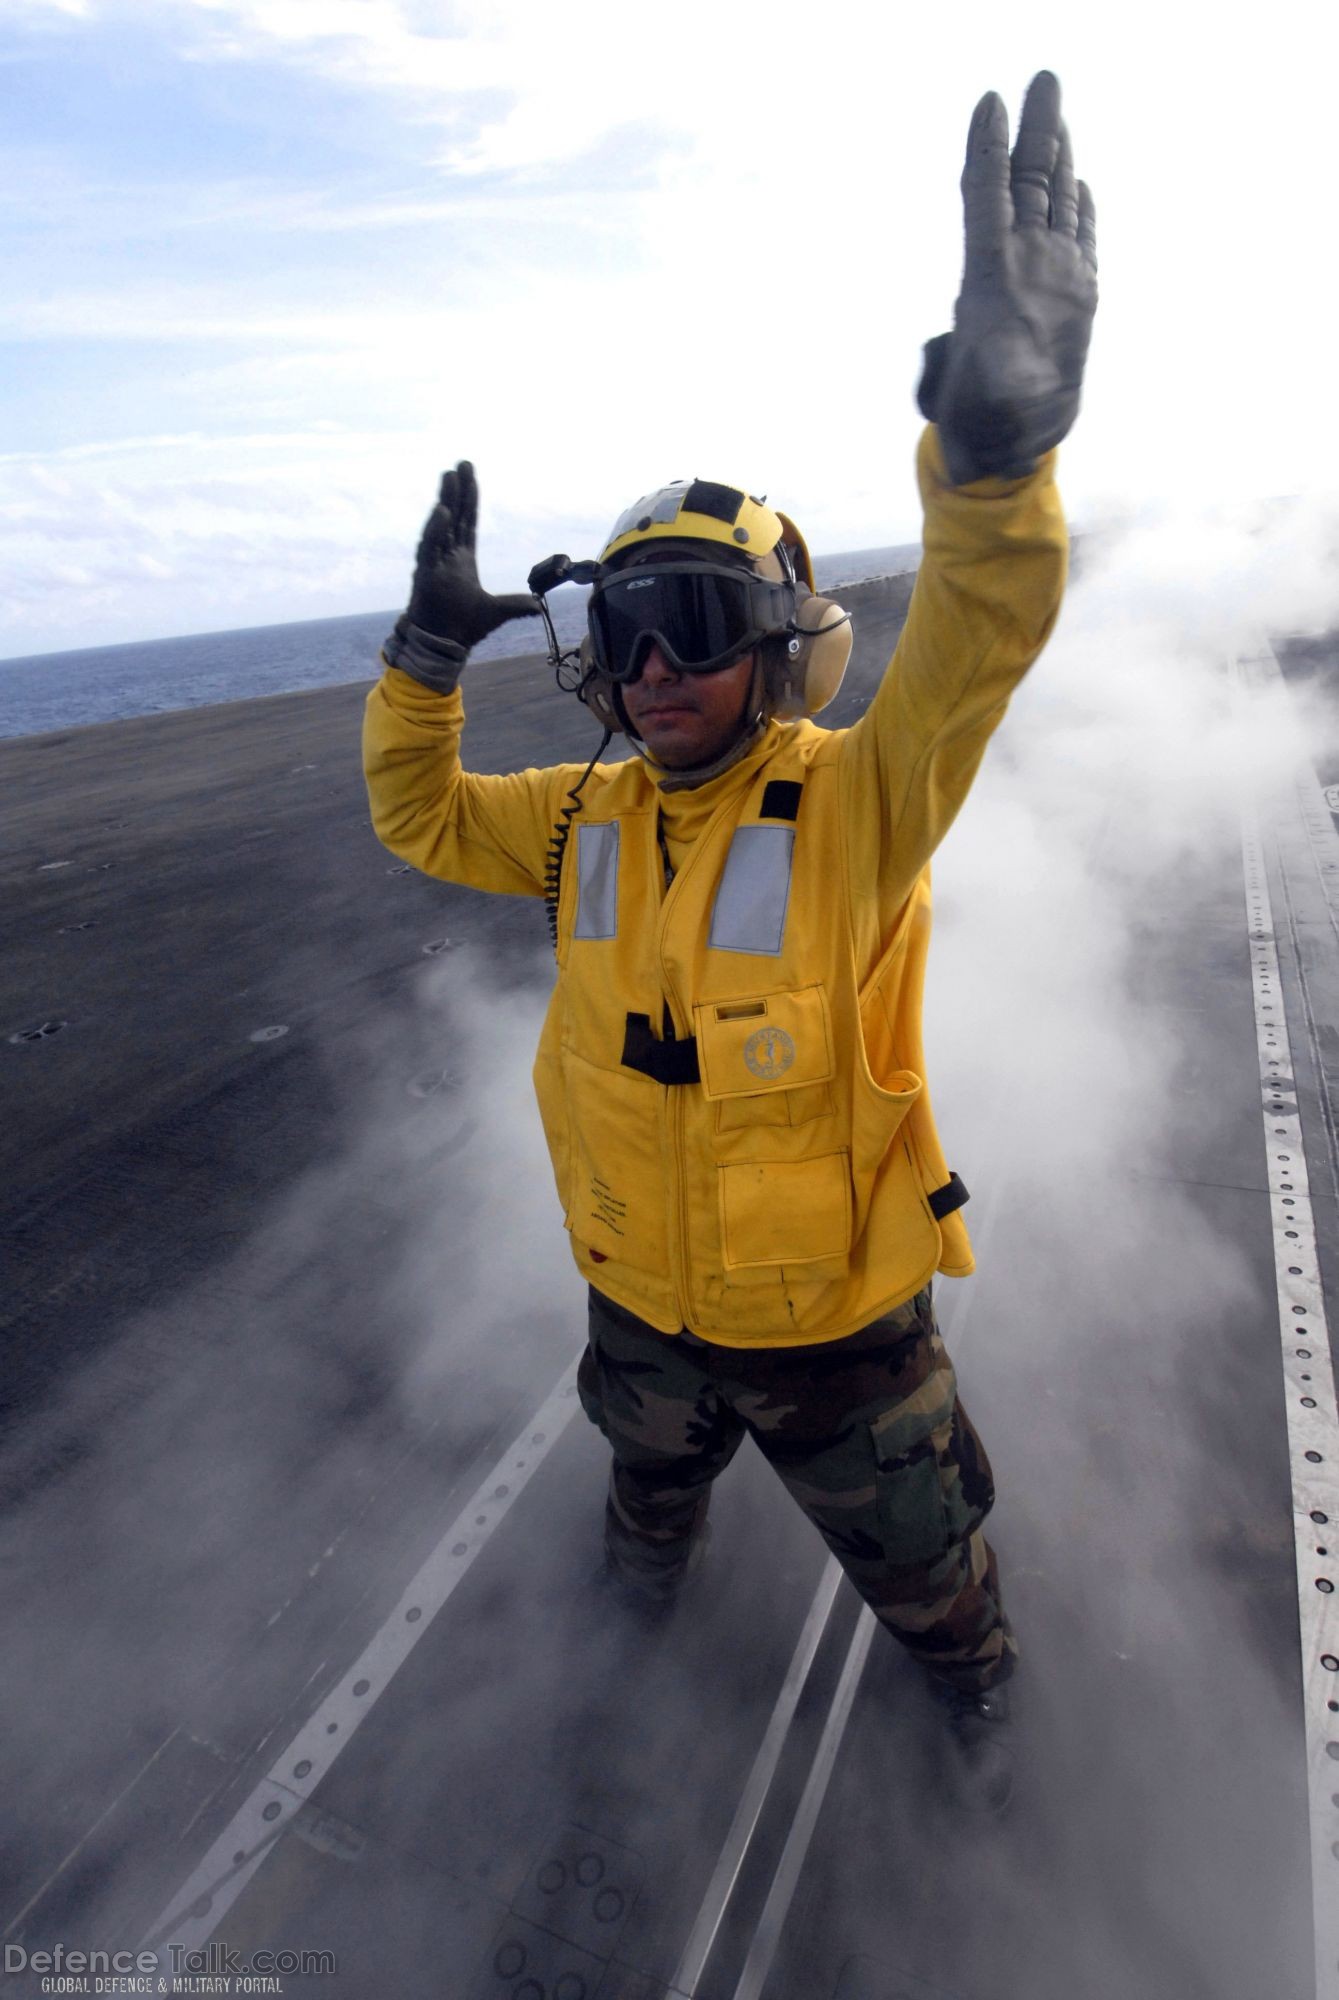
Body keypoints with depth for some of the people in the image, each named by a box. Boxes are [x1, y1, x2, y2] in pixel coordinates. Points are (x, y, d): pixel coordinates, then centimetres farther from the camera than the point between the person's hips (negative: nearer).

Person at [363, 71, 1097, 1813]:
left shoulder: (854, 804, -22)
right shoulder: (588, 817, -8)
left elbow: (975, 648, -38)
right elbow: (420, 815, 3)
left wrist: (996, 436, -57)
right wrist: (431, 650, -10)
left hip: (834, 1322, -4)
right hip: (644, 1301, 4)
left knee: (915, 1561, 25)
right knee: (650, 1482, 36)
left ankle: (977, 1687, 62)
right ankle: (642, 1598, 73)